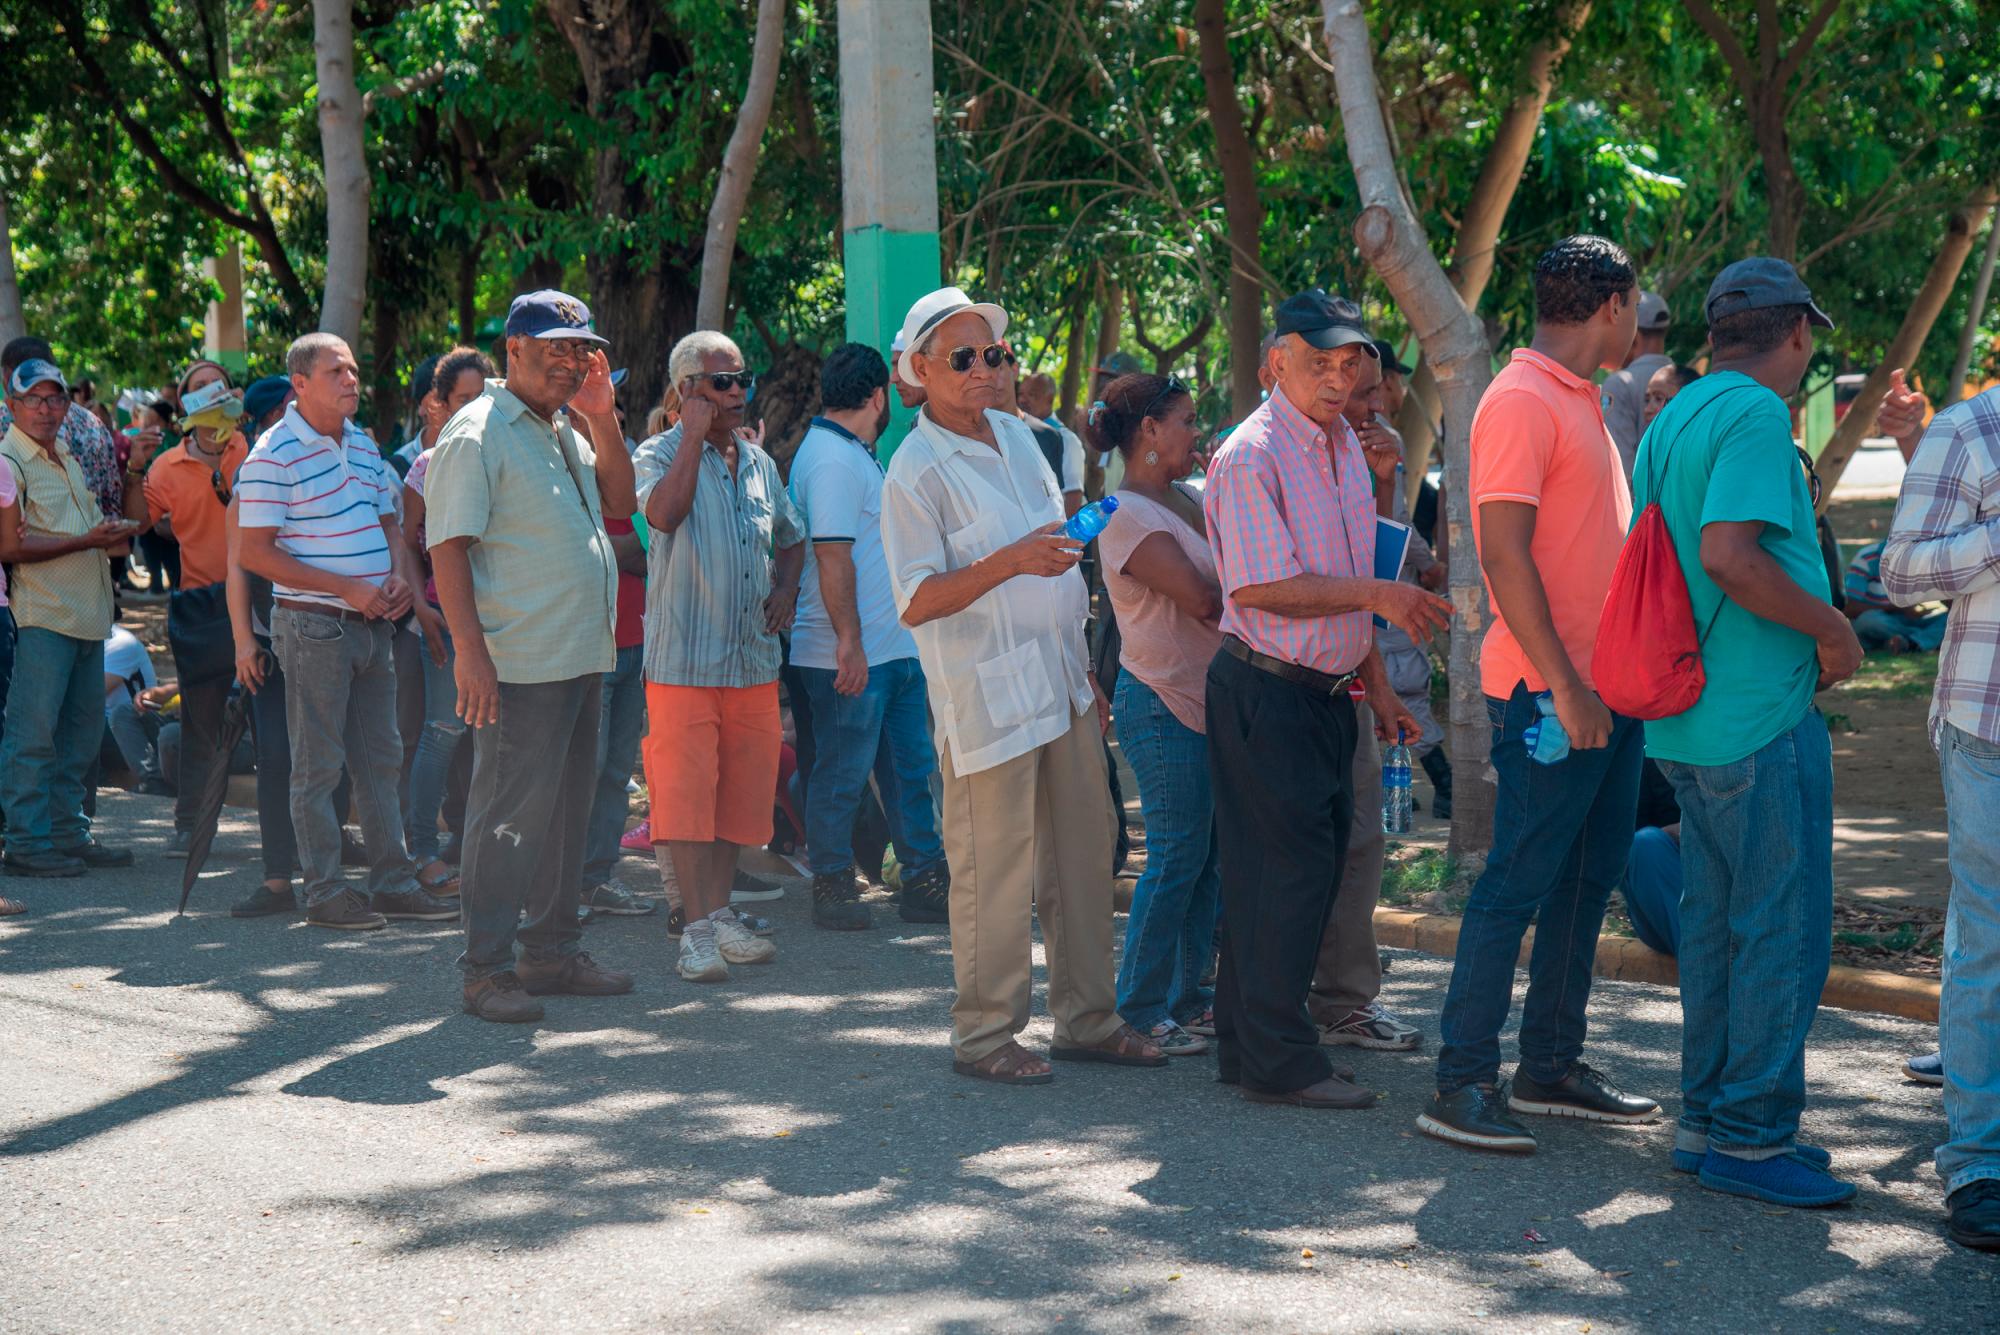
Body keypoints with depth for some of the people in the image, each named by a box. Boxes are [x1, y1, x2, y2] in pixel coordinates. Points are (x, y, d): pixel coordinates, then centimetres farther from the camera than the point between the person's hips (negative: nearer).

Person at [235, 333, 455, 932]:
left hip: (372, 623, 7)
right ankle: (324, 890, 5)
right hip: (313, 625, -7)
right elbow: (253, 552, -15)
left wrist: (400, 575, 1)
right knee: (319, 764, -1)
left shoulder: (364, 445, 12)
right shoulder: (274, 454, -11)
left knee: (380, 758, 11)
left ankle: (392, 880, 18)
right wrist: (346, 589, -18)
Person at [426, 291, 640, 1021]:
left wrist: (602, 419, 7)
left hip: (582, 658, 9)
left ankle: (552, 949, 24)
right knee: (509, 815, -5)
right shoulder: (479, 432, -10)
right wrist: (469, 651, -22)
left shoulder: (561, 430, 17)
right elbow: (448, 546, -15)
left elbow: (619, 499, 20)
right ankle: (487, 969, 1)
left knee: (567, 809, 14)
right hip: (519, 665, -9)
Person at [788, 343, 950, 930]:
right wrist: (849, 642, -24)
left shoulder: (853, 456, 17)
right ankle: (833, 888, 9)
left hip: (892, 649, 10)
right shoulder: (833, 460, -16)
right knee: (841, 776, 0)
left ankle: (926, 882, 16)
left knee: (911, 768, 11)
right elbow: (832, 556, -22)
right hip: (851, 655, -10)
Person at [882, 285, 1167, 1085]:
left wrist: (1087, 669, 20)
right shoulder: (916, 472, -11)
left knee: (1085, 854, 11)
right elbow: (917, 602, -18)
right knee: (995, 870, -3)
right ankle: (983, 1037, 8)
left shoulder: (1016, 435, 13)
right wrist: (1009, 563, -29)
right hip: (987, 697, -8)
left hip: (1062, 685, 8)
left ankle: (1085, 1018, 21)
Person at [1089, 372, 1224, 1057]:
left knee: (1208, 856, 11)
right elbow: (1205, 601, -19)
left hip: (1206, 700, 9)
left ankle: (1185, 994, 21)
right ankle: (1140, 1009, 4)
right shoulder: (1127, 516, -15)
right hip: (1161, 703, -9)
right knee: (1176, 857, -5)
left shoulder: (1184, 500, 13)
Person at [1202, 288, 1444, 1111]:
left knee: (1314, 865, 11)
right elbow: (1260, 587, -21)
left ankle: (1248, 1044, 20)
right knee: (1288, 869, -7)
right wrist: (1377, 595, -23)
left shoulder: (1343, 444, 14)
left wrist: (1378, 686, 21)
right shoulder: (1250, 457, -15)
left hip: (1327, 692, 9)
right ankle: (1278, 1063, -1)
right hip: (1266, 693, -9)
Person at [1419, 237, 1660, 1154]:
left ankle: (1551, 1067, 21)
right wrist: (1564, 686, -22)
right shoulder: (1521, 400, -13)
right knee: (1518, 881, -7)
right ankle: (1461, 1084, -3)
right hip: (1551, 691, -10)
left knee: (1586, 880, 13)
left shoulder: (1578, 402, 18)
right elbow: (1506, 555, -20)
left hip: (1605, 686, 10)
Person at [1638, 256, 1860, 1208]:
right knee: (1784, 929, -3)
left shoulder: (1673, 419, 15)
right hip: (1763, 714, -9)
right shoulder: (1756, 414, -14)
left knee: (1717, 925, 15)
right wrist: (1830, 627, -14)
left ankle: (1708, 1120, 20)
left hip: (1690, 721, 9)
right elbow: (1728, 554, -25)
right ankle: (1751, 1137, -1)